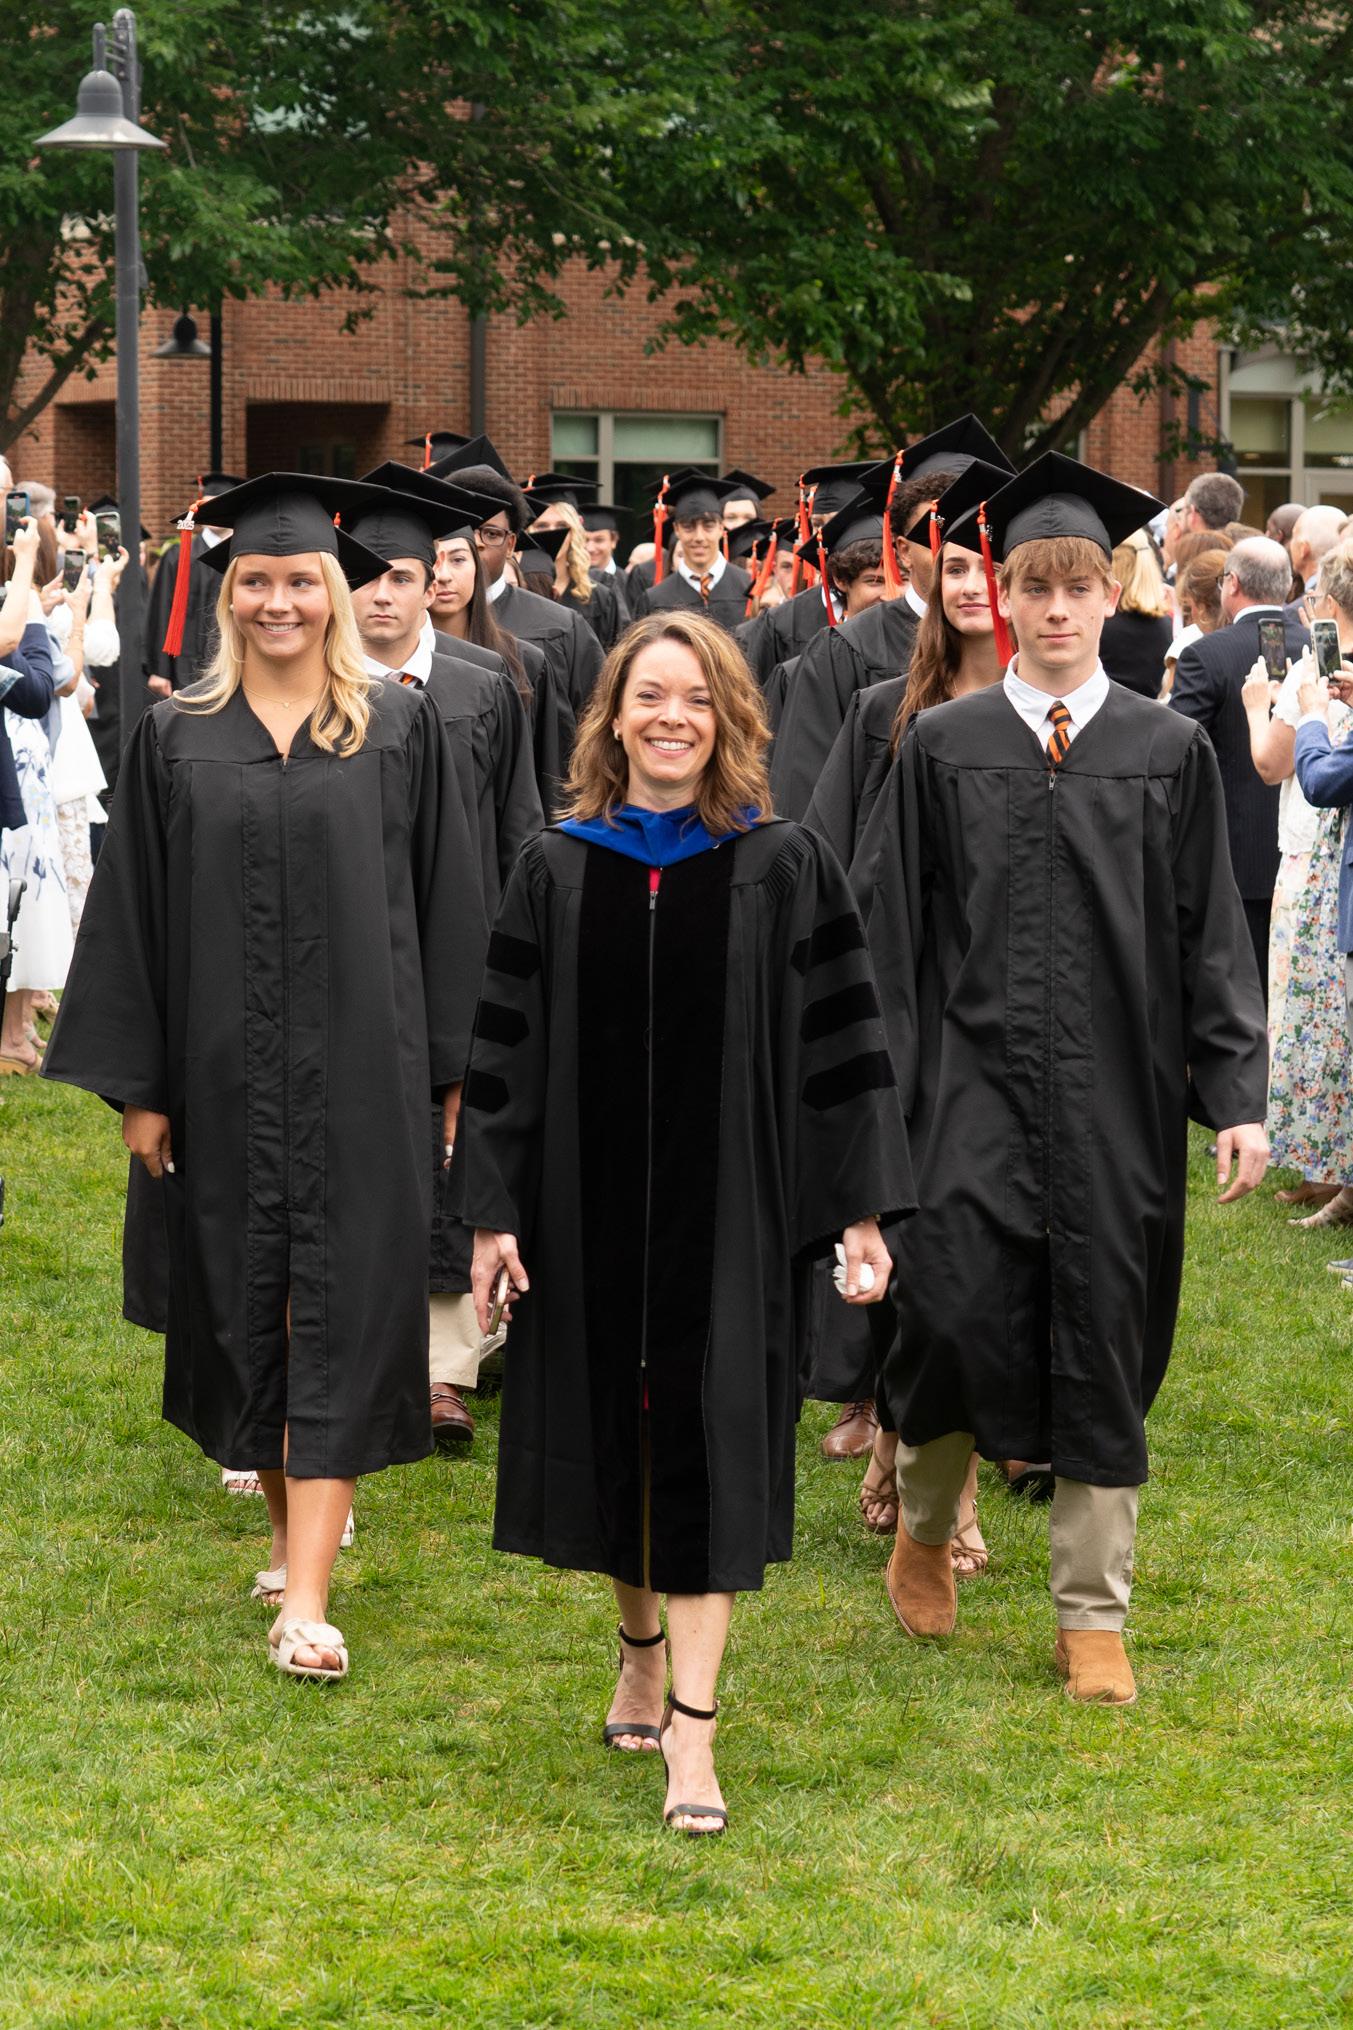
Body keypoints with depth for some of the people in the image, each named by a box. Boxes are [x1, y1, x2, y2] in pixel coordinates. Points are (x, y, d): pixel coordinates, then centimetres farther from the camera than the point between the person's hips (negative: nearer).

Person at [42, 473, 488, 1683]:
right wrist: (138, 1083, 1)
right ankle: (299, 1521, 30)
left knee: (341, 1310, -7)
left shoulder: (401, 730, 1)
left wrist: (451, 1064, 0)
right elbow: (135, 915, 5)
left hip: (359, 1065, -2)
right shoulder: (177, 740, 4)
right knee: (246, 1298, 10)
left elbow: (443, 903, 4)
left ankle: (306, 1596, -11)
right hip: (226, 1069, 2)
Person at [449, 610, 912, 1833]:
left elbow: (839, 1042, -1)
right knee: (615, 1433, 11)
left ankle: (692, 1729, -6)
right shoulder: (558, 872, 4)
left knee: (710, 1449, -6)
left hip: (730, 1208, -2)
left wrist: (860, 1206, -6)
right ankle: (642, 1650, 34)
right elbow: (509, 1047, 4)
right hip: (591, 1206, 2)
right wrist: (493, 1209, -2)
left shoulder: (782, 870, -1)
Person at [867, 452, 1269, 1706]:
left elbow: (1210, 935, 4)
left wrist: (1237, 1096, -2)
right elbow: (897, 934, 3)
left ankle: (1092, 1615, 16)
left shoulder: (1170, 754, 3)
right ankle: (925, 1519, 20)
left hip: (1116, 1094, 1)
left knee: (1101, 1341, 4)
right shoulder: (943, 747, 3)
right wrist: (882, 1091, -1)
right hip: (977, 1084, -1)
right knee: (958, 1310, -11)